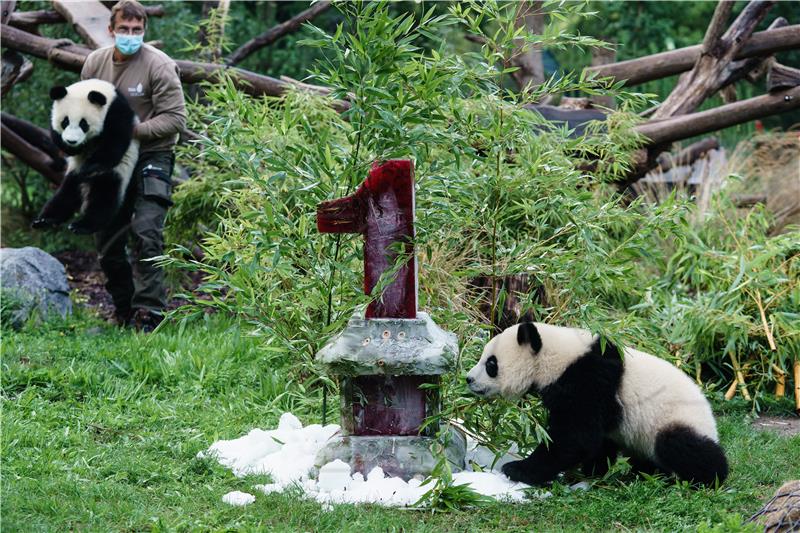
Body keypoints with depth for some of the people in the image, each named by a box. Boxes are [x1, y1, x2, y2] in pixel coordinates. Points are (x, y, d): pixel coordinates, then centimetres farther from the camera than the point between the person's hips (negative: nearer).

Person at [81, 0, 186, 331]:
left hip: (150, 158, -6)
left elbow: (175, 118, -15)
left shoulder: (159, 65, -13)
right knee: (107, 244, 10)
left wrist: (133, 130, -23)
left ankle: (149, 311, -20)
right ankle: (124, 312, 24)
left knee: (146, 235, -21)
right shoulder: (95, 62, 4)